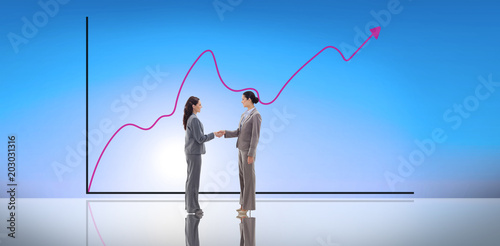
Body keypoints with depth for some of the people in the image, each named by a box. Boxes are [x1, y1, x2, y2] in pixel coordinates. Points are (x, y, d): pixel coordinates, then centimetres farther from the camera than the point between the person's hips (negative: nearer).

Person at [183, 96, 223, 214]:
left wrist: (212, 135, 15)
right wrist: (213, 134, -8)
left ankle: (189, 204, 23)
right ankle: (193, 207, 2)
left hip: (190, 152, 10)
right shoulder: (194, 120, -18)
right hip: (195, 152, -10)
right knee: (194, 180, -4)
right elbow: (200, 139, -18)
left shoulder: (189, 119, 12)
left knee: (190, 178, 15)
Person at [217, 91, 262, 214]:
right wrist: (225, 132, -2)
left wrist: (251, 154, -21)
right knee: (242, 176, 12)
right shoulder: (244, 115, 13)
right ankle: (244, 203, 19)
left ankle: (249, 205, 4)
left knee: (248, 177, -4)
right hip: (241, 149, 9)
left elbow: (255, 136, -20)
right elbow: (238, 132, 13)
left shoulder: (256, 116, -17)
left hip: (248, 150, -9)